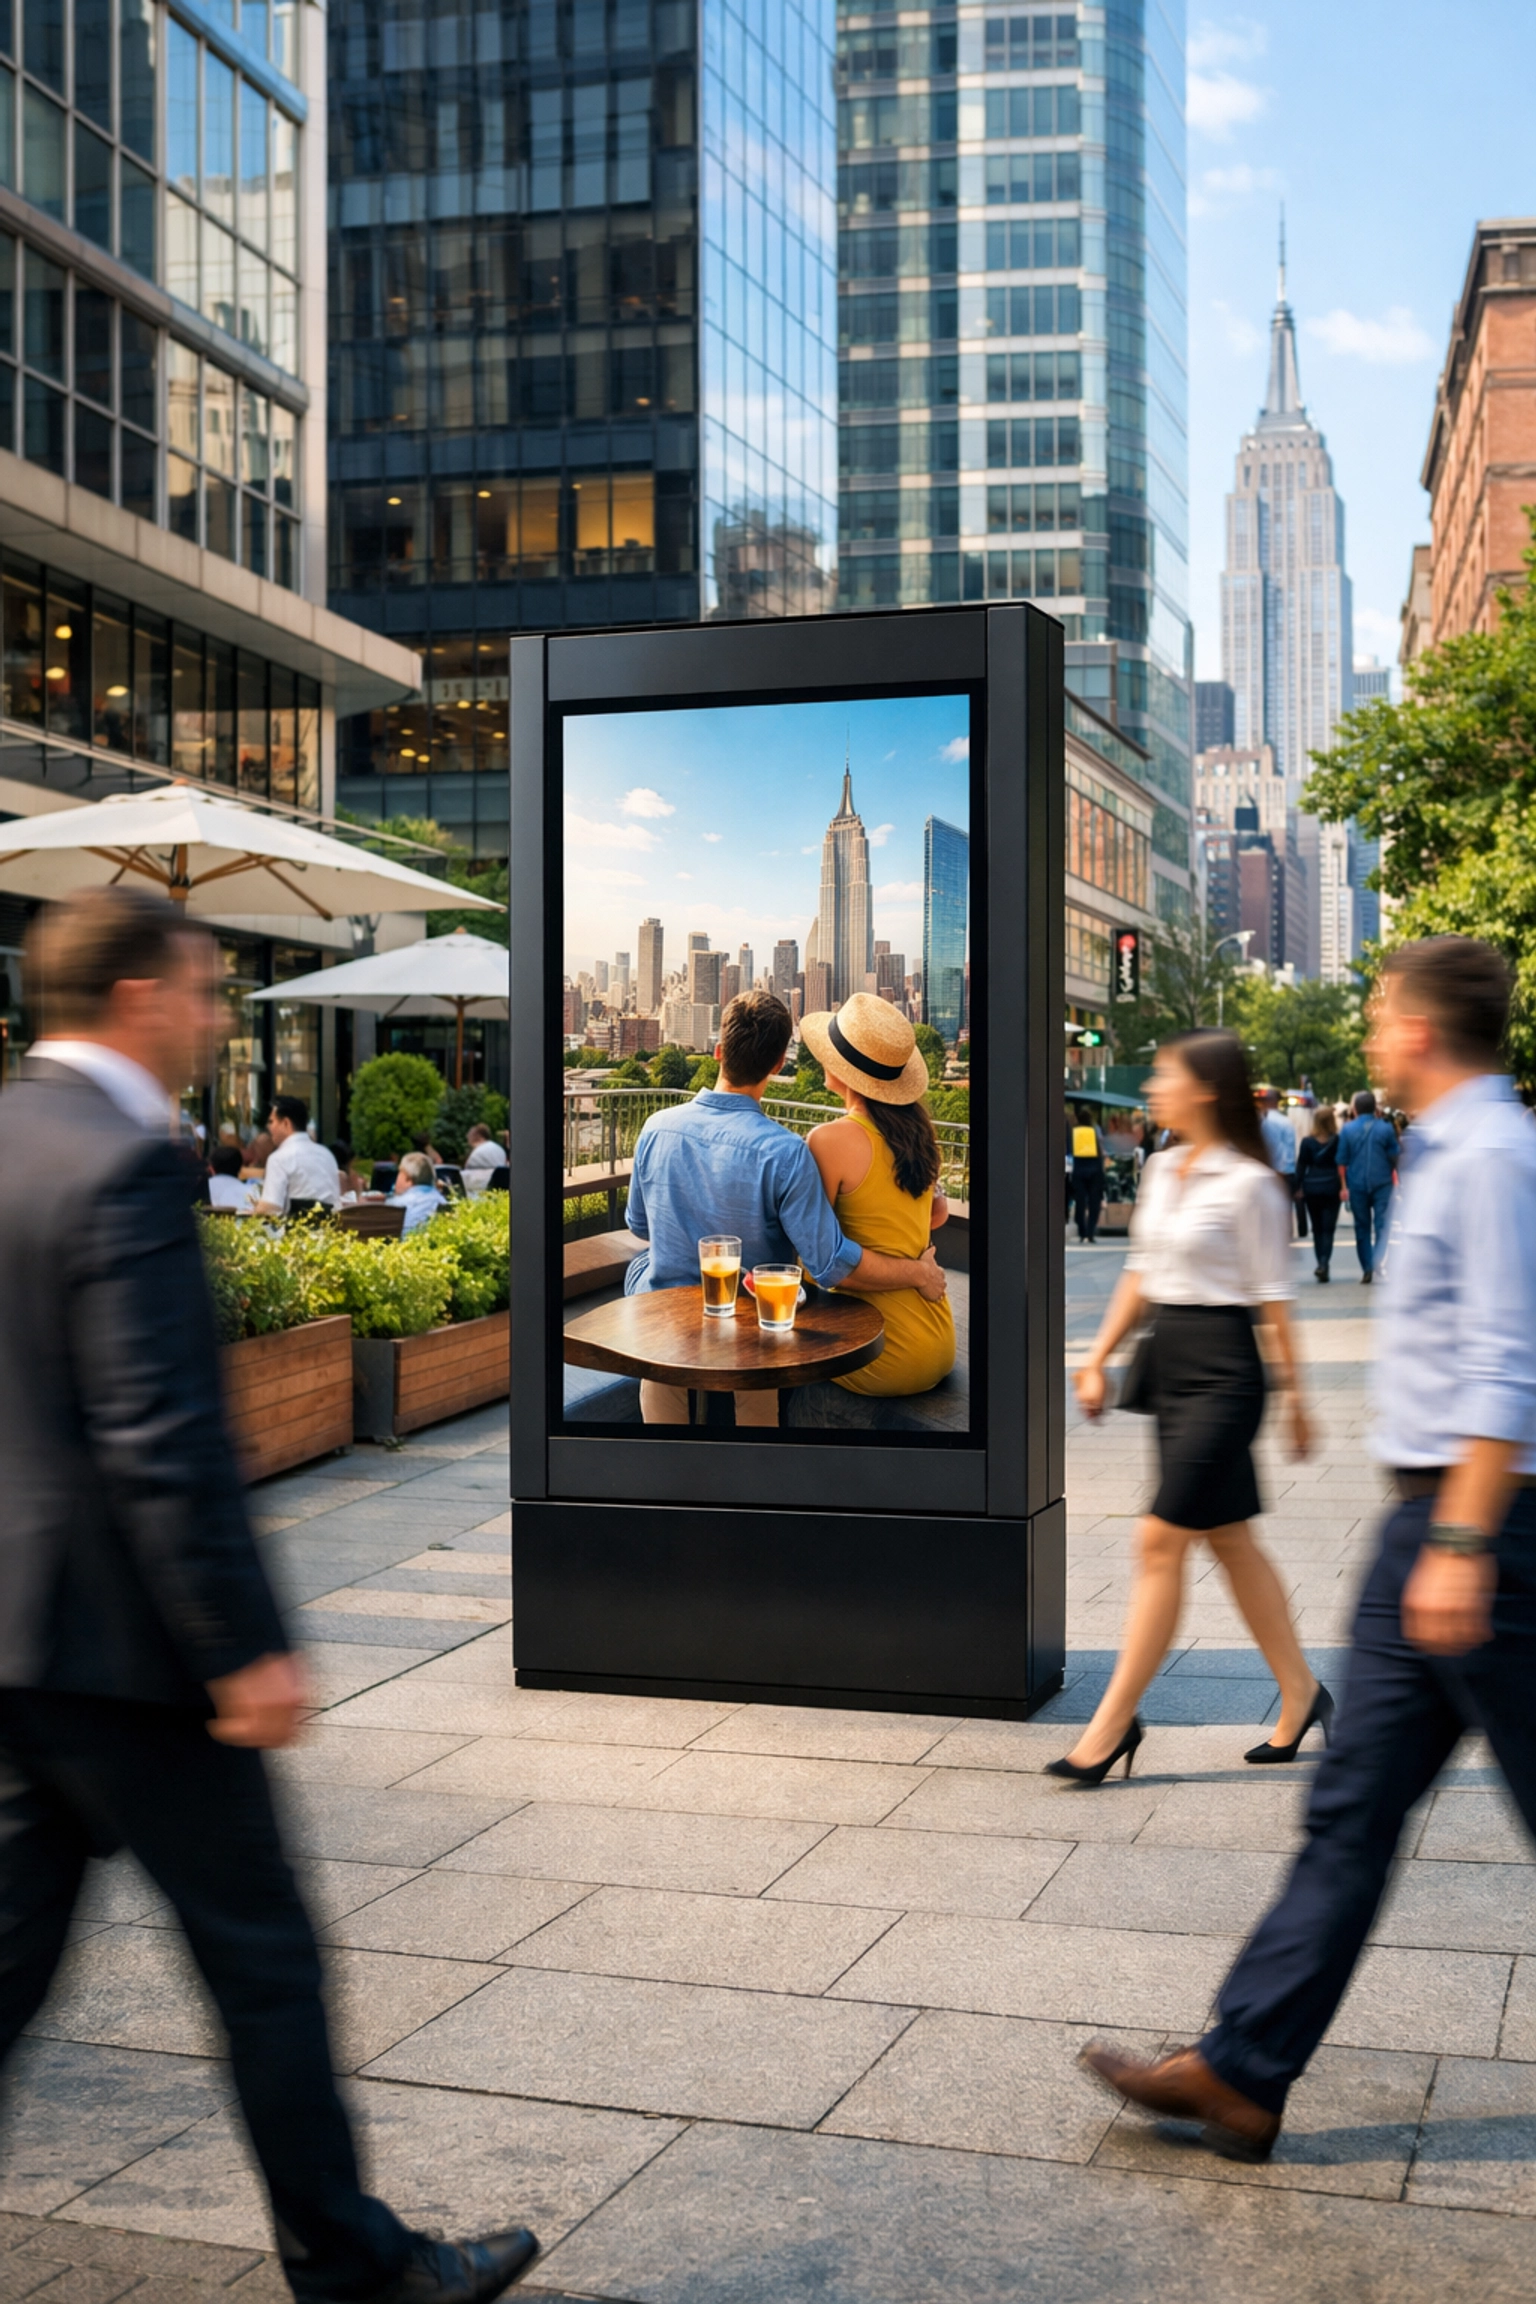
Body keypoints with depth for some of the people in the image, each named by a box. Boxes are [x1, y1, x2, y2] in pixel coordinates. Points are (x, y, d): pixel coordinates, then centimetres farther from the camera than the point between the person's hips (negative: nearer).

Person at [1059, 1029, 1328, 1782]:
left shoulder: (1247, 1184, -12)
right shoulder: (1162, 1169, 10)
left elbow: (1272, 1297, -10)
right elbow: (1140, 1271, 17)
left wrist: (1294, 1395, -6)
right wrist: (1098, 1357, 14)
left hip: (1222, 1368, -8)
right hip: (1169, 1362, 8)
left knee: (1161, 1541, -7)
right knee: (1228, 1540, 13)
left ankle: (1113, 1722, 1)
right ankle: (1301, 1694, 26)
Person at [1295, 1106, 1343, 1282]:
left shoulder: (1307, 1142, -1)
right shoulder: (1338, 1141, -4)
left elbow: (1301, 1166, -1)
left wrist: (1298, 1188, 3)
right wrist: (1344, 1187, 3)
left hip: (1311, 1189, 1)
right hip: (1331, 1188, -1)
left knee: (1317, 1229, 11)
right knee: (1328, 1229, -1)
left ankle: (1322, 1265, 12)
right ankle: (1324, 1263, -18)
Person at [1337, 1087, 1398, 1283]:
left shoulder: (1347, 1129, -2)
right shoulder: (1386, 1128, -3)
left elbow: (1342, 1161, -1)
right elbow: (1394, 1157, 4)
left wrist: (1344, 1185, 7)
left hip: (1357, 1184, 1)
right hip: (1382, 1183, -1)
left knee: (1362, 1226, 10)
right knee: (1382, 1223, 0)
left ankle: (1367, 1269, 8)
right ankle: (1379, 1263, -18)